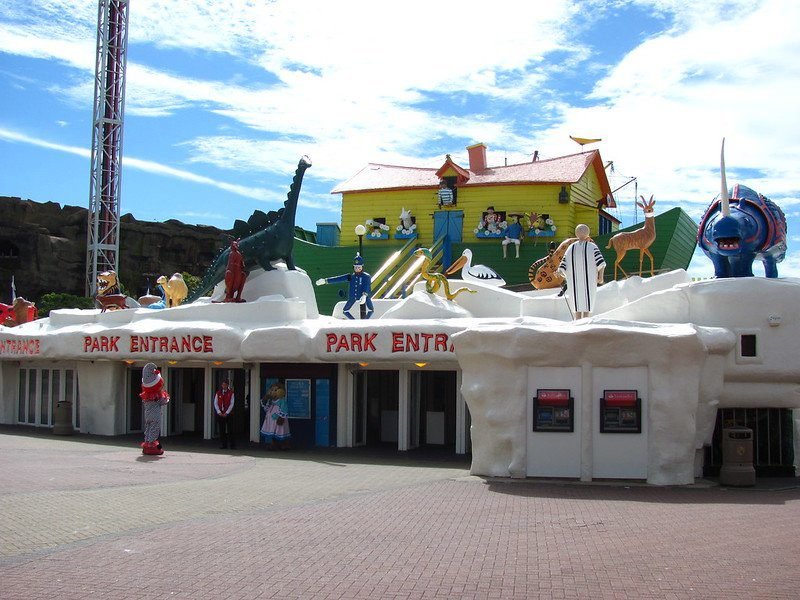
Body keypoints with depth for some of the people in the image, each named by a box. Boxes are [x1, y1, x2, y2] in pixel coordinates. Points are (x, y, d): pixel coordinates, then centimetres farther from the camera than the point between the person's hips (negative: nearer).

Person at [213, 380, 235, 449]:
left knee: (229, 430, -4)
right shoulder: (218, 393, 9)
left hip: (228, 414, -3)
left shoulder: (231, 393, 1)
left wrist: (226, 413, -10)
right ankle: (223, 444, 9)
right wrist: (219, 412, -5)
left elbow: (231, 404, -3)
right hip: (220, 414, 3)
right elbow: (215, 403, 6)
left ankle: (232, 445, 0)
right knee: (221, 430, 3)